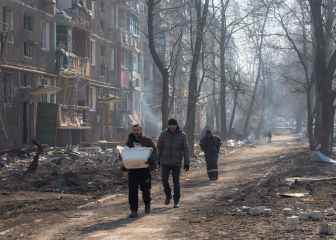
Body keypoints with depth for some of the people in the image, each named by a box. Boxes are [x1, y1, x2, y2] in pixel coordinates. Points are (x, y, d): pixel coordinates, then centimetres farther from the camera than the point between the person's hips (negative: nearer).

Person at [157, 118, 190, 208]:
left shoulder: (182, 135, -7)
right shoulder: (163, 134, -5)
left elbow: (186, 149, -5)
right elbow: (159, 147, 6)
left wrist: (187, 163, -9)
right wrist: (158, 160, 12)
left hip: (177, 162, -1)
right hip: (165, 162, 1)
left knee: (176, 181, 1)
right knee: (164, 180, -5)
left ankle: (176, 202, 10)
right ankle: (168, 195, 22)